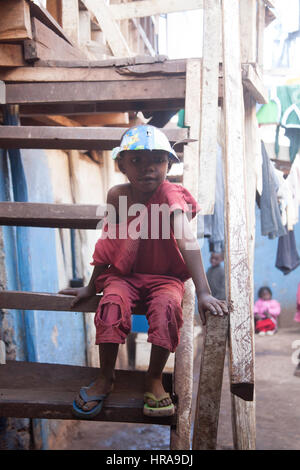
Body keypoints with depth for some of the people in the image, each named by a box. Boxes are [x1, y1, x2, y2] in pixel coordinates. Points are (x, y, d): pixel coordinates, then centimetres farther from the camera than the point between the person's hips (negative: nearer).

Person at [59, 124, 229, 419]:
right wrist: (90, 286, 13)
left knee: (167, 305, -32)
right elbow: (109, 243, 7)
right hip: (124, 274, 2)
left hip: (165, 277, -2)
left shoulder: (170, 195, -16)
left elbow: (187, 241, -31)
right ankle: (105, 378, -8)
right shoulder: (117, 196, -5)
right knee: (113, 302, -29)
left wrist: (203, 293, -42)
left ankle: (154, 380, -10)